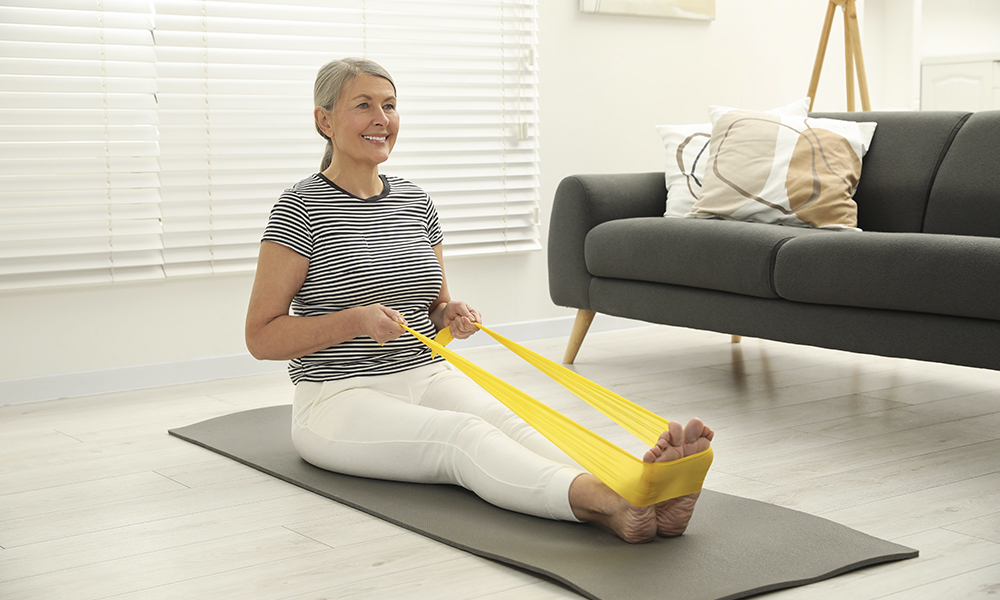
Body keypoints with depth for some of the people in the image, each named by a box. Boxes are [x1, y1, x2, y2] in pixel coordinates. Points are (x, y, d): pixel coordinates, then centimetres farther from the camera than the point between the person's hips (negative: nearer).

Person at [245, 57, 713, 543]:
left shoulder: (416, 203, 12)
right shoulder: (301, 209, -6)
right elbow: (261, 338, -8)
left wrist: (449, 314, -2)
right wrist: (355, 320, -20)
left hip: (427, 377, 5)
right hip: (341, 398, -5)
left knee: (504, 421, -28)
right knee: (462, 435, -34)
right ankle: (605, 503, -62)